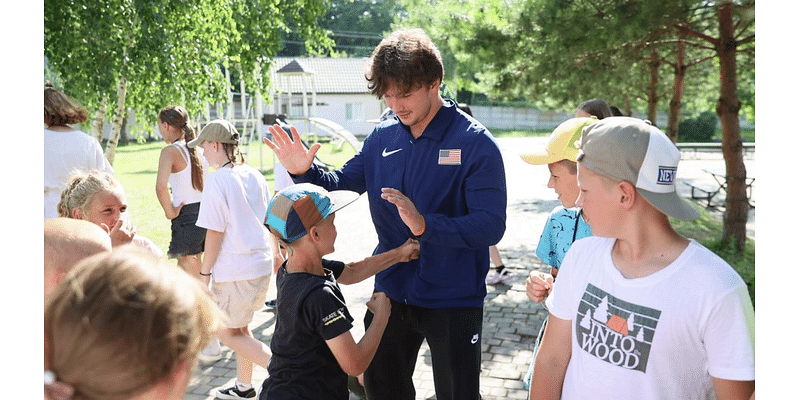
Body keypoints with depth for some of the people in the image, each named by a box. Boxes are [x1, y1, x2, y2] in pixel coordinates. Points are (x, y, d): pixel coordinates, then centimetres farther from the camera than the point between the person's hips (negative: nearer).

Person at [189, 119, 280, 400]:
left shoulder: (218, 180, -15)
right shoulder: (254, 176, 8)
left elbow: (215, 232, -16)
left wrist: (205, 272, -7)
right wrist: (276, 253, 29)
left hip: (234, 270, -8)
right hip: (262, 264, 8)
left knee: (228, 333, 6)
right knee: (240, 326, 21)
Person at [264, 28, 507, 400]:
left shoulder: (475, 143, -17)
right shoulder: (382, 136, -1)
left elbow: (491, 226, -24)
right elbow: (344, 182, 10)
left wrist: (425, 225, -36)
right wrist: (306, 173, -10)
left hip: (453, 299, -4)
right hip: (391, 290, 5)